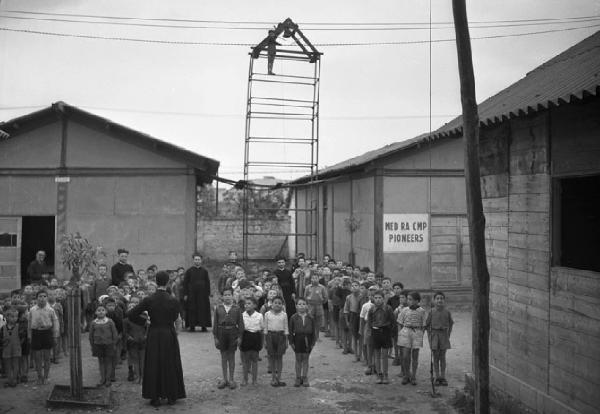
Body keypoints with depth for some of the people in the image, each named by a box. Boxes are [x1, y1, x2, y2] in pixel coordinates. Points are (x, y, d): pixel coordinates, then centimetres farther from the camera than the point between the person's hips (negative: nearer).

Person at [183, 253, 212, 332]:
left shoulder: (205, 271, 6)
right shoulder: (189, 271, 3)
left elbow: (207, 283, 7)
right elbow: (185, 283, 3)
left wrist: (208, 294, 1)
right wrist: (185, 294, -4)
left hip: (202, 293, 1)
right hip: (192, 294, -1)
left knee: (203, 309, -1)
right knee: (192, 310, 0)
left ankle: (203, 326, 4)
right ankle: (192, 326, 6)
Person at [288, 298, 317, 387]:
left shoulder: (310, 318, 1)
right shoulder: (293, 318, -2)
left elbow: (314, 330, 4)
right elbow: (291, 331, 0)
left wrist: (313, 342, 0)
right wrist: (291, 342, -4)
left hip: (307, 340, 1)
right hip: (297, 339, -1)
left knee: (305, 359, 7)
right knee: (298, 359, 6)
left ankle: (305, 378, 16)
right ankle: (298, 378, 15)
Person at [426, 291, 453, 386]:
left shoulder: (447, 312, -1)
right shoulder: (432, 312, -2)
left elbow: (450, 324, 9)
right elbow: (427, 325, 5)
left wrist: (448, 335, 3)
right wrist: (429, 336, 1)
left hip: (444, 334, 0)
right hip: (434, 334, 0)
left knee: (442, 357, 4)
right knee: (435, 357, 3)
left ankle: (443, 377, 10)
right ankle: (437, 377, 8)